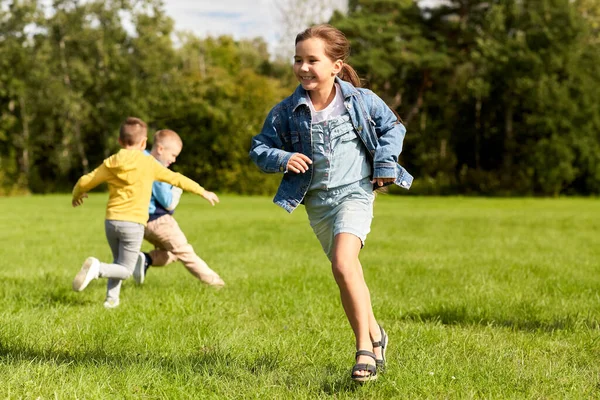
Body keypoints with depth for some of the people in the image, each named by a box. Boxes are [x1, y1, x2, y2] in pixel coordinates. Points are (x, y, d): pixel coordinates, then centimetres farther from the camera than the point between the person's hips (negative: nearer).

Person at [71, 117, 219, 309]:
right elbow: (176, 179, 2)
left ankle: (111, 298, 12)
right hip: (133, 223, -4)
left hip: (111, 221, 4)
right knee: (125, 270, 2)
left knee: (119, 262, 25)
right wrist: (203, 192, 13)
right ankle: (97, 268, -24)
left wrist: (76, 196, 32)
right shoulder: (148, 163, -3)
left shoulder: (110, 163, 5)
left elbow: (85, 182, 10)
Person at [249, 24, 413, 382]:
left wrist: (385, 164, -2)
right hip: (317, 201, 4)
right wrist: (282, 159, -17)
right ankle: (375, 334, 35)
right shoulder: (286, 112, -6)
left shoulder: (362, 101, -8)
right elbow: (260, 148, 2)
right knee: (348, 273, 14)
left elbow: (393, 127, 9)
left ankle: (365, 347, -18)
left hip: (355, 192, -4)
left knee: (343, 264, -25)